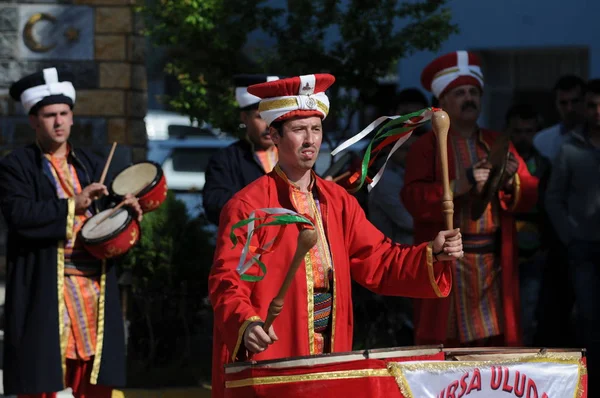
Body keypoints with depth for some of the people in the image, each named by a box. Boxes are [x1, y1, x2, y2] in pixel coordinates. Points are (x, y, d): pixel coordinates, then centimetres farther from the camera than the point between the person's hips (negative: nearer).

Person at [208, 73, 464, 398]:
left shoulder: (338, 203, 11)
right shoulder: (248, 206, -8)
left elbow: (379, 261, 8)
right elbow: (228, 282, -14)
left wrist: (432, 253, -8)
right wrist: (247, 324, -32)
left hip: (331, 360, 5)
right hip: (267, 364, -5)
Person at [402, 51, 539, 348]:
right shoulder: (426, 147, 4)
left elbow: (530, 196, 11)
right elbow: (413, 200, -9)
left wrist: (511, 181, -11)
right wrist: (458, 186, -21)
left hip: (494, 265, 4)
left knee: (496, 345, -1)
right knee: (444, 355, -7)